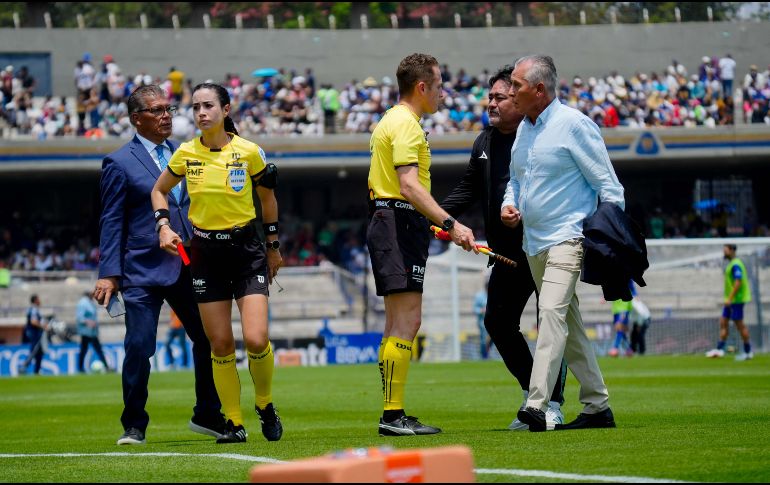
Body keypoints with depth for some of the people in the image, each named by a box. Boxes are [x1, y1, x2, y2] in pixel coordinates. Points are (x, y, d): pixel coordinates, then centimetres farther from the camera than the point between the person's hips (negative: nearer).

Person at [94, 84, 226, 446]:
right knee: (139, 347, -9)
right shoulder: (119, 163, -3)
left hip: (188, 267, 5)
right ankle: (134, 426, 6)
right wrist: (108, 274, -11)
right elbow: (111, 222, -4)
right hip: (143, 270, -5)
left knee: (209, 340, 7)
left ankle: (207, 416, 25)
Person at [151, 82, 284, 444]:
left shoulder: (249, 152, -7)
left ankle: (265, 404, 11)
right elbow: (159, 190, 16)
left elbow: (268, 198, 9)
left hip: (247, 249, -2)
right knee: (220, 345, 1)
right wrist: (164, 226, 0)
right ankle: (234, 423, 11)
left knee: (256, 340, -14)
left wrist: (273, 247, 14)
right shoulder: (186, 154, -2)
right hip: (205, 254, 2)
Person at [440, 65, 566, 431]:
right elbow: (468, 190, 19)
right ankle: (532, 392, 23)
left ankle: (552, 405, 5)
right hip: (508, 251, 8)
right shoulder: (485, 142, 12)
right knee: (498, 322, 8)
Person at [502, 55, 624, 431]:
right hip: (533, 242, 9)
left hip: (567, 237, -9)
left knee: (552, 312, -21)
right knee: (569, 324, 11)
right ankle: (597, 406, 17)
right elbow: (516, 179, 27)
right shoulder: (523, 129, 14)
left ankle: (536, 406, -31)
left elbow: (606, 183, -8)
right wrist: (509, 204, 6)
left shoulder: (574, 125, -9)